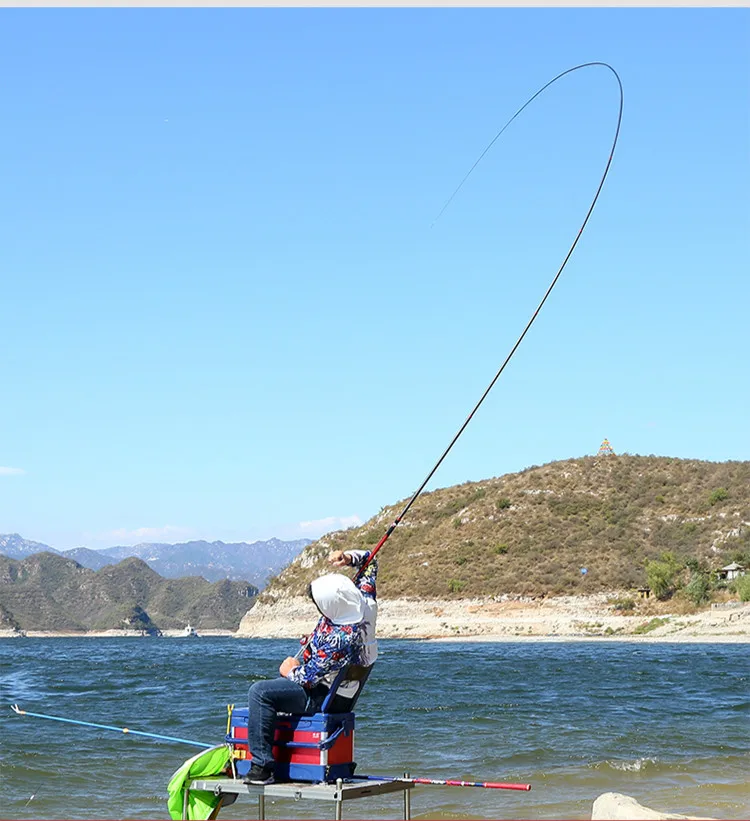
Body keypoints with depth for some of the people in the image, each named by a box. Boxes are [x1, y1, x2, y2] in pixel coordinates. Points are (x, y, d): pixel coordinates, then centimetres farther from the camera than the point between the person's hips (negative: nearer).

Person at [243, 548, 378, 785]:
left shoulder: (339, 639, -36)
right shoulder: (364, 603, -12)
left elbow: (309, 678, -28)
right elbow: (369, 562, 6)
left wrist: (291, 670, -7)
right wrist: (349, 558, -13)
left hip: (319, 696, -11)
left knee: (260, 693, -25)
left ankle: (262, 766, -22)